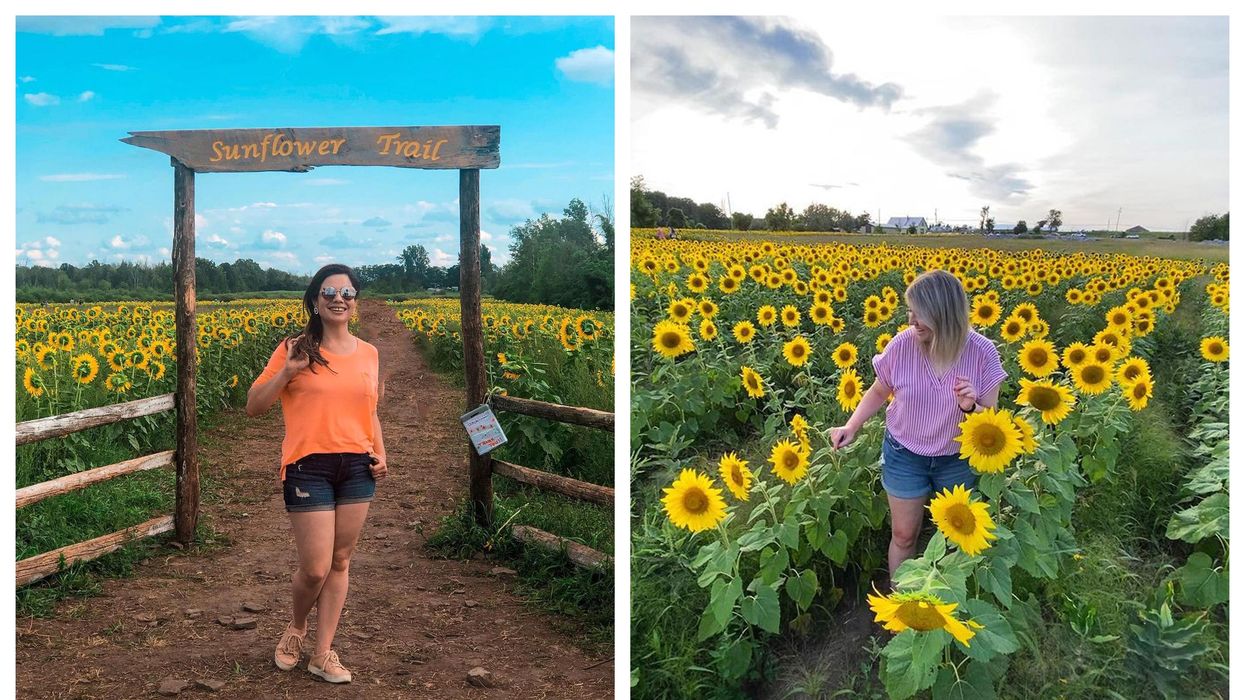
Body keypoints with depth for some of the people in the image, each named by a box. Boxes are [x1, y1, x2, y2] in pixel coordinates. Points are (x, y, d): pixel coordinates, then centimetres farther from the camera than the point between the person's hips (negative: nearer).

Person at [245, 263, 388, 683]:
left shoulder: (368, 354, 8)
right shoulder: (294, 349, -3)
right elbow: (253, 407, -2)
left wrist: (381, 454, 5)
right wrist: (288, 371, -16)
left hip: (357, 468, 4)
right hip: (309, 468, -4)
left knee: (340, 563, 9)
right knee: (315, 569, -3)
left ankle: (323, 652, 21)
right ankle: (297, 626, 30)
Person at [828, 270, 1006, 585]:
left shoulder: (982, 352, -20)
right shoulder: (902, 345, -19)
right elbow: (879, 392, 0)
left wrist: (969, 407, -33)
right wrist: (851, 427, -12)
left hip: (957, 460, 0)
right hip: (904, 455, 0)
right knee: (904, 535, 11)